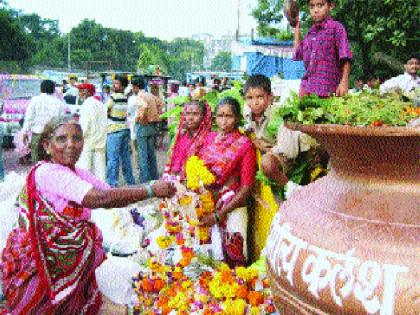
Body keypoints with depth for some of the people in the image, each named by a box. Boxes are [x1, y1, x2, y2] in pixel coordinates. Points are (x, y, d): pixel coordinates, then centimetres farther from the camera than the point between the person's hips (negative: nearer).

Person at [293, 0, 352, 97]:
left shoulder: (336, 28, -2)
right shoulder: (310, 32, 16)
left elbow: (345, 58, -7)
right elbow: (298, 55, 25)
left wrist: (344, 82, -15)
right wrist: (296, 30, 23)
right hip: (307, 86, 6)